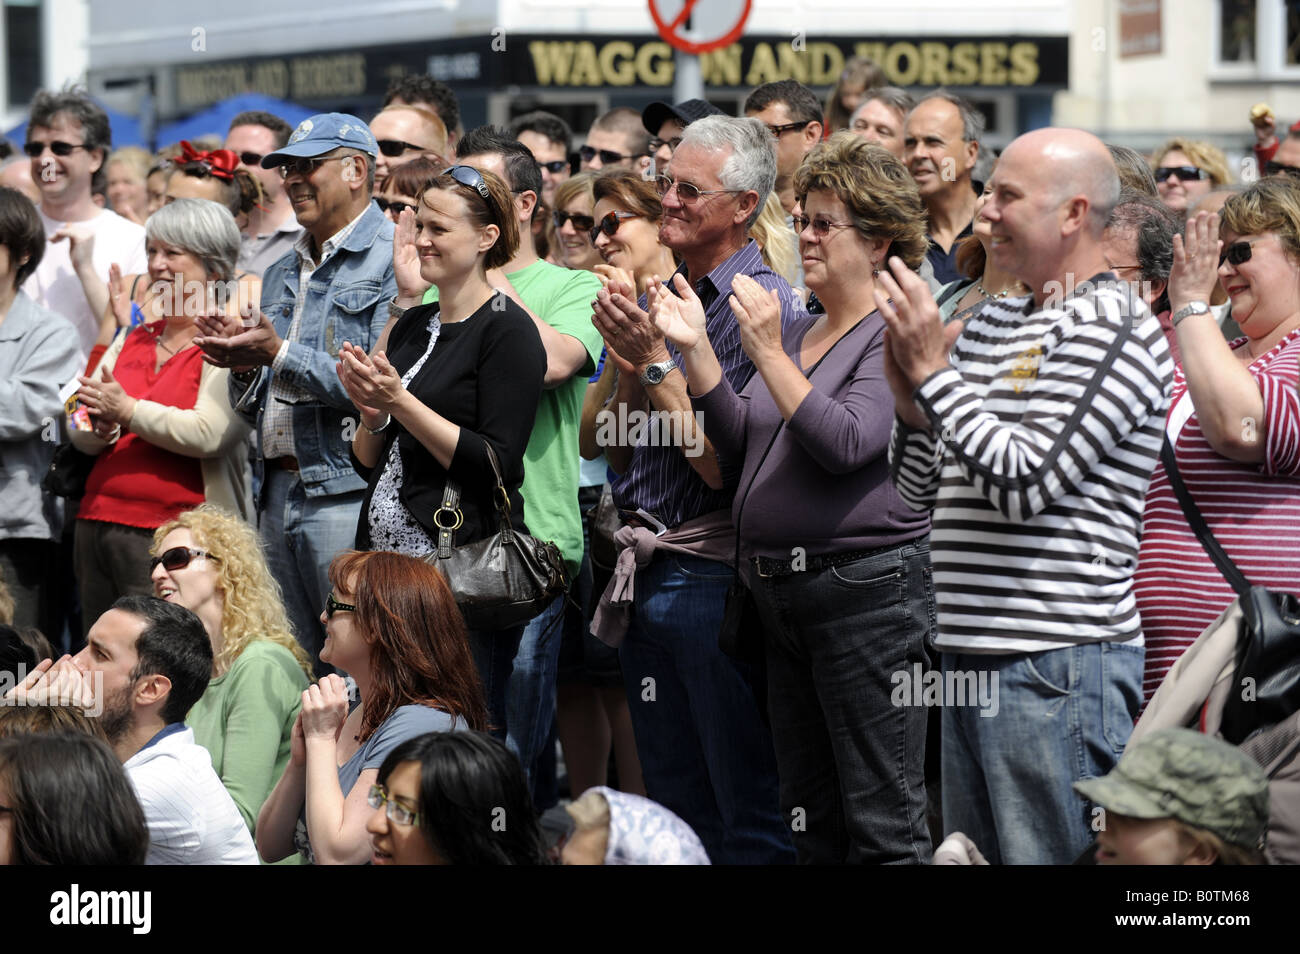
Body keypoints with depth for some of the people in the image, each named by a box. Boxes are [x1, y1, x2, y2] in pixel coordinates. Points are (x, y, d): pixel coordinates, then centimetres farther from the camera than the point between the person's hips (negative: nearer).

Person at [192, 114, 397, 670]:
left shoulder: (393, 259, -7)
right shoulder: (282, 275, 21)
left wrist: (282, 357, -15)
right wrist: (245, 368, 2)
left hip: (349, 494, -8)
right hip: (278, 494, 8)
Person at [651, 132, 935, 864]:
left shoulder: (894, 334, -9)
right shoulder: (799, 331, 18)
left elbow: (846, 442, -20)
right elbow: (741, 439, 14)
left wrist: (768, 355, -21)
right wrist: (696, 347, 3)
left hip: (866, 588, -9)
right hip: (784, 588, 9)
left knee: (884, 827, -8)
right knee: (812, 822, 13)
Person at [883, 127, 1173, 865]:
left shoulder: (1113, 328, -9)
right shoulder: (992, 323, 17)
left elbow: (1025, 483, -18)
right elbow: (920, 493, 19)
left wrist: (933, 370, -12)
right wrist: (910, 396, 1)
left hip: (1060, 664, -9)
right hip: (974, 661, 9)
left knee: (1053, 860, -6)